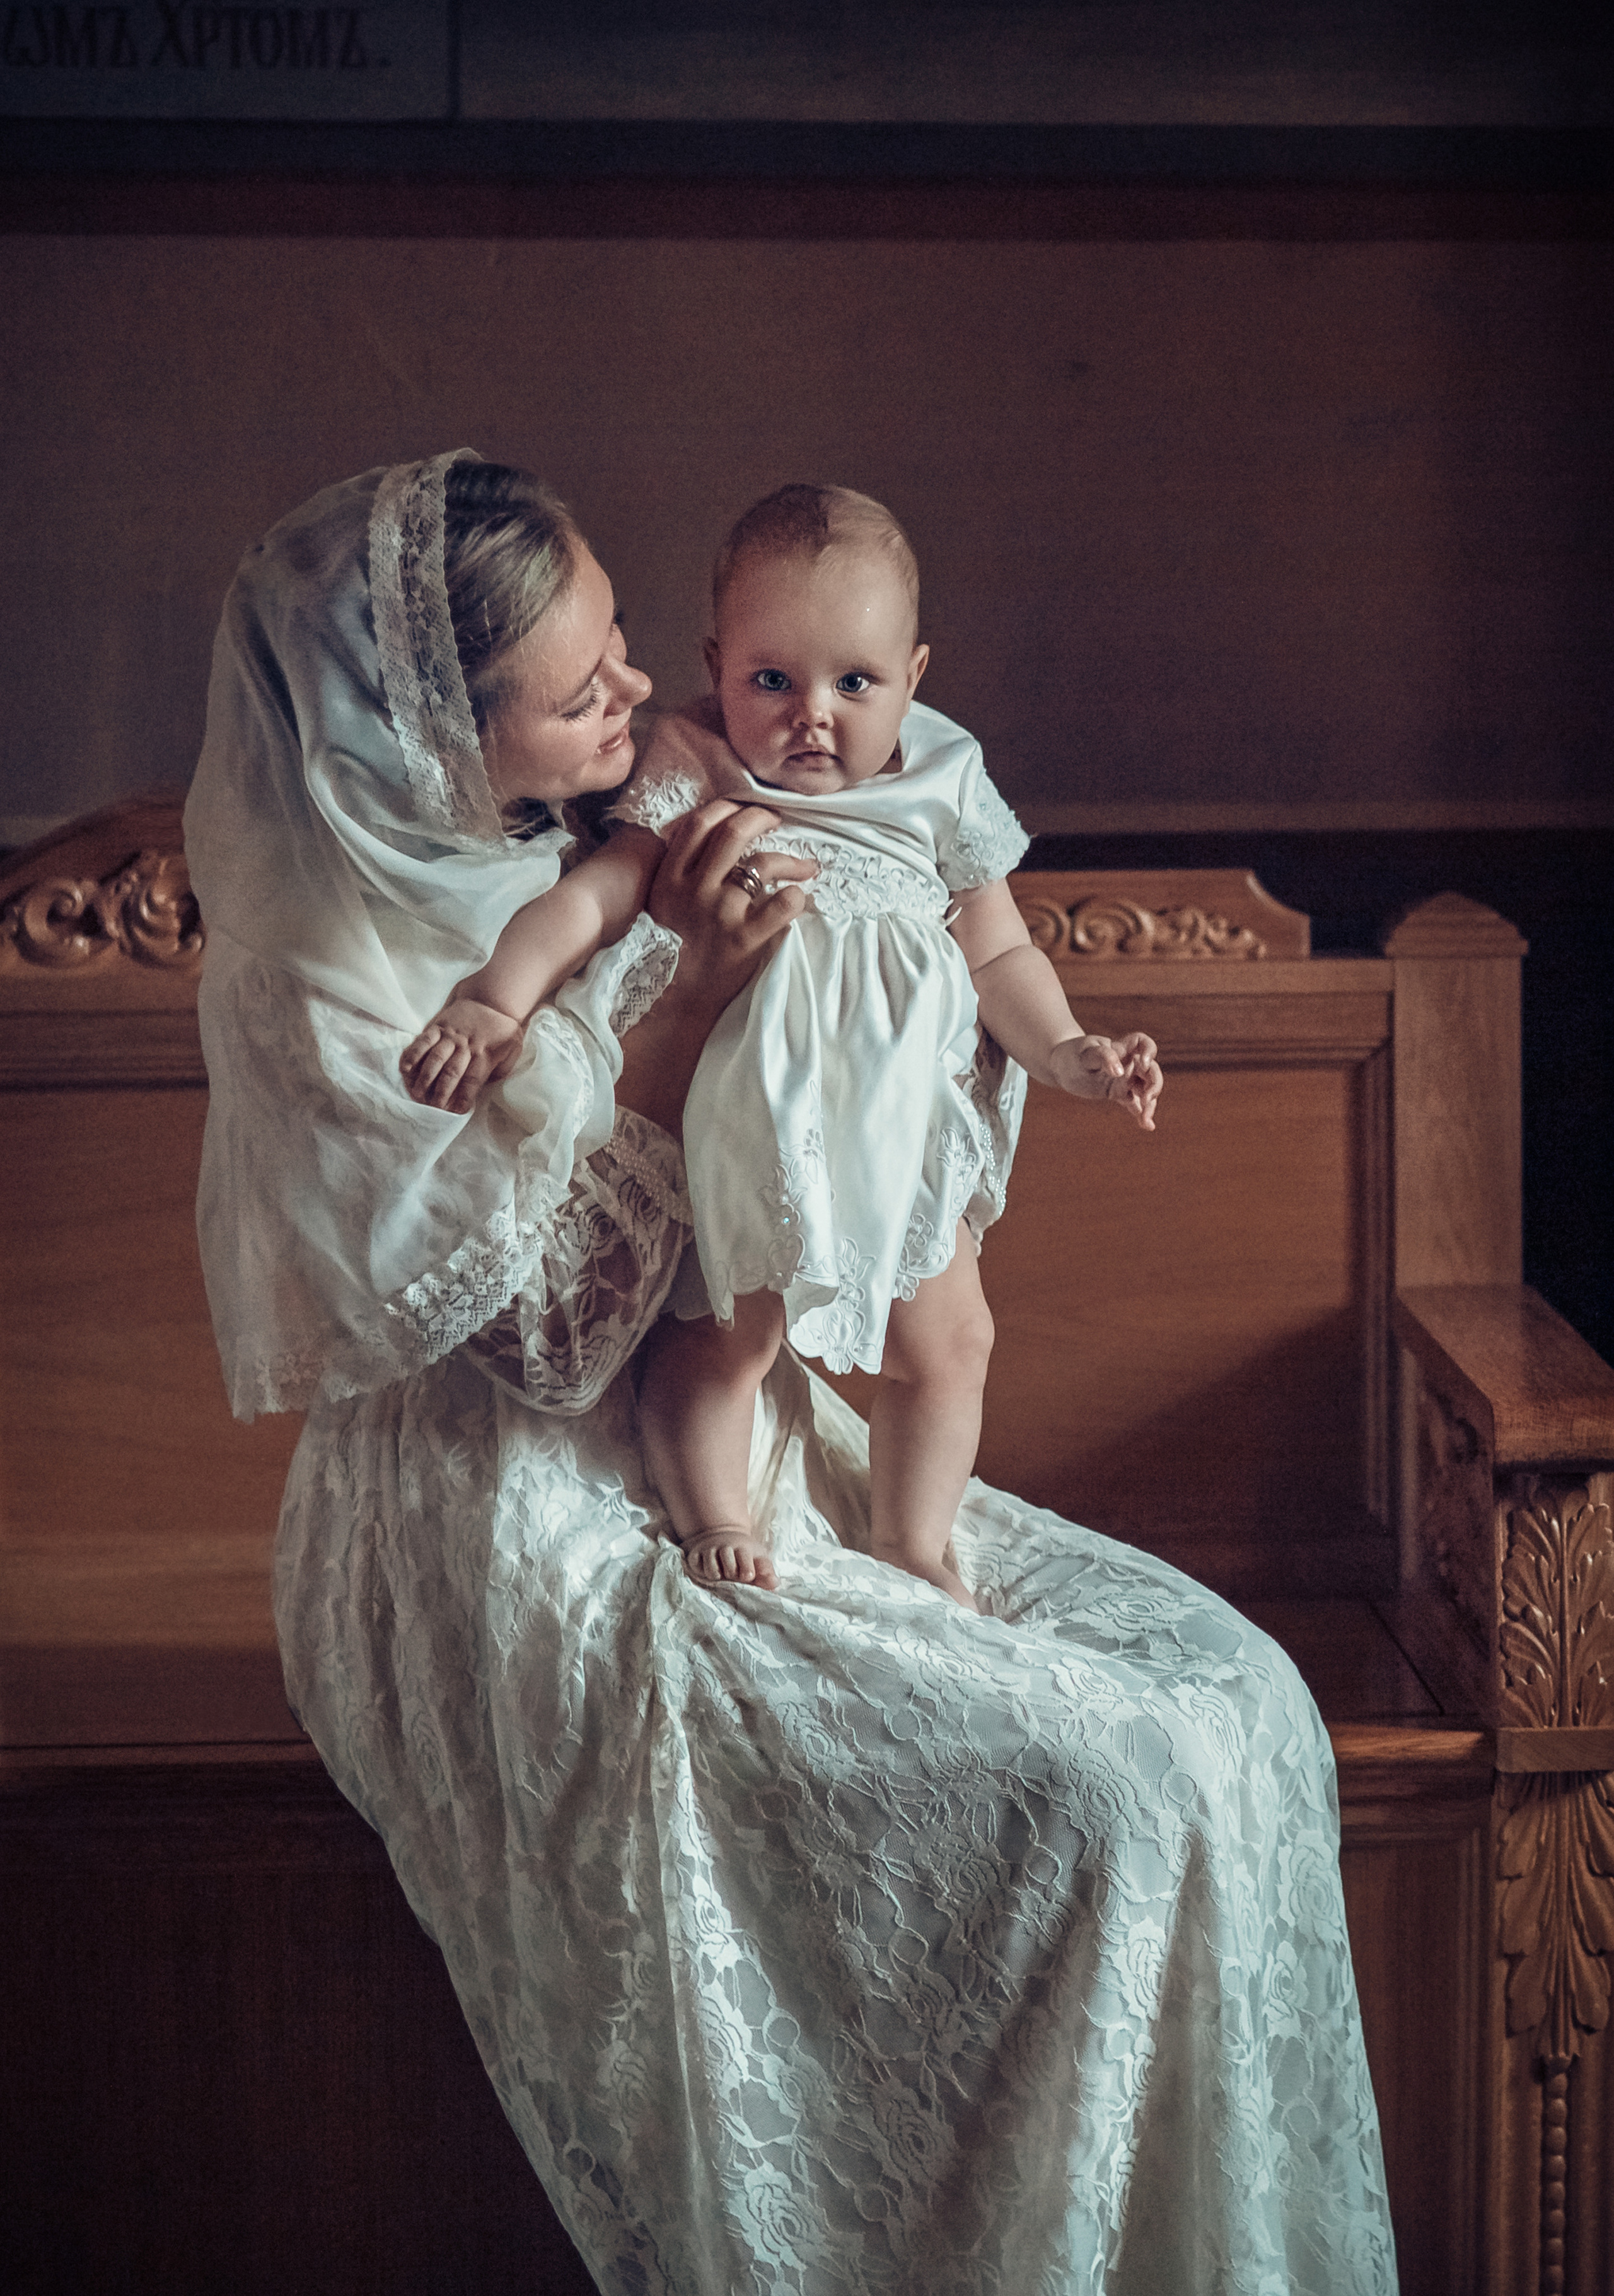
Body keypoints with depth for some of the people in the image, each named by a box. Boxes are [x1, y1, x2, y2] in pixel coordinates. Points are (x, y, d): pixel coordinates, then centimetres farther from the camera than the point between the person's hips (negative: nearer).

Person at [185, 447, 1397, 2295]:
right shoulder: (309, 989, -19)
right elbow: (545, 1328, -19)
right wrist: (684, 1005, -23)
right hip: (540, 1560, -8)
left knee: (1230, 1688, -6)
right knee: (1111, 1784, -21)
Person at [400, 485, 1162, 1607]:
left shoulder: (943, 796, -5)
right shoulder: (696, 790, -13)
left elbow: (1000, 955, 4)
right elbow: (589, 897, -21)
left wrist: (1068, 1051, -10)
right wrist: (498, 1001, -36)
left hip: (903, 1128, 4)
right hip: (748, 1128, -3)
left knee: (949, 1341, 9)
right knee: (721, 1335, -9)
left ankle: (915, 1543, 28)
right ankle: (715, 1525, 15)